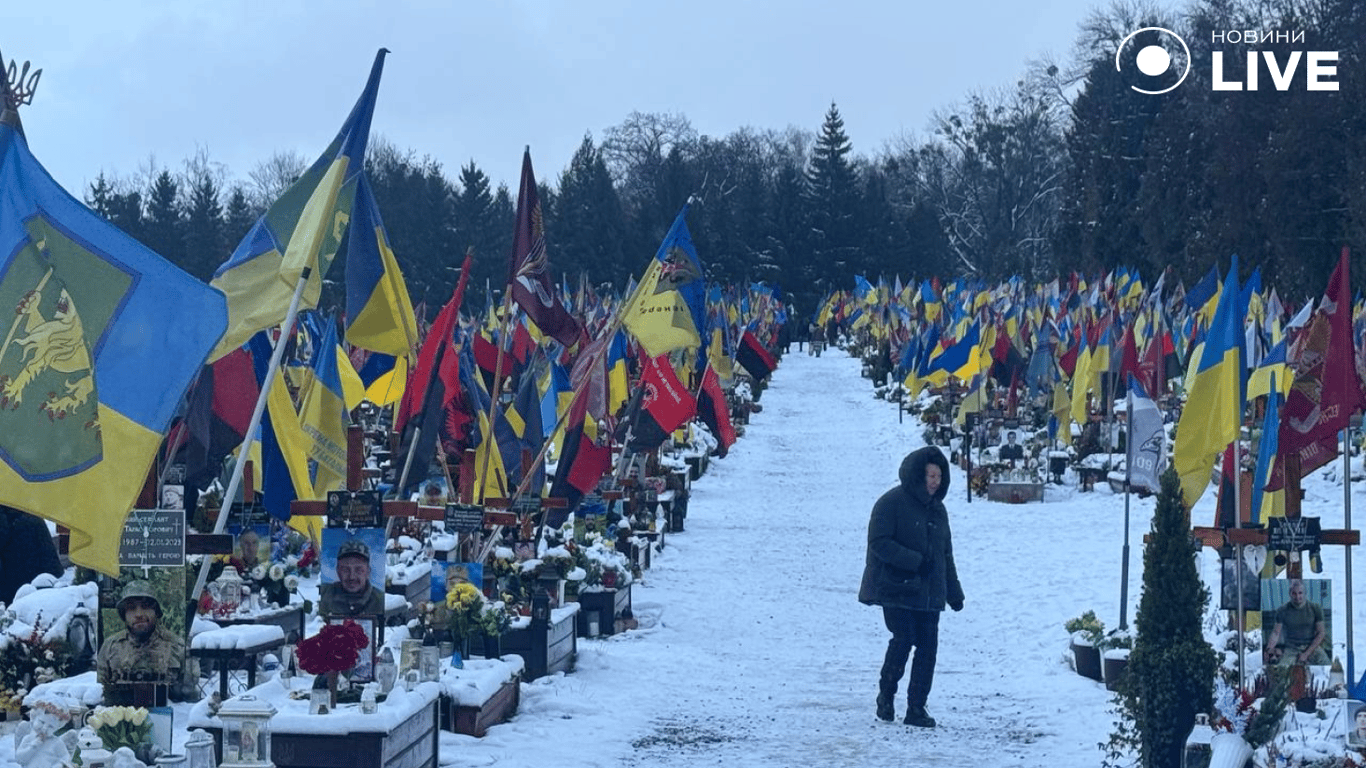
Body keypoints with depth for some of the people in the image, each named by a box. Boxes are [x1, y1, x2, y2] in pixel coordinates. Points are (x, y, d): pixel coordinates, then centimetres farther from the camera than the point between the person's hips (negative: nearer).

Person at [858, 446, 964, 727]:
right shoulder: (892, 503, -7)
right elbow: (879, 543, -14)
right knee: (903, 639, -15)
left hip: (929, 593, 6)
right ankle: (886, 695, 8)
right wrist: (915, 561, -20)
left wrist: (954, 592, 19)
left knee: (928, 646, -1)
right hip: (896, 590, -6)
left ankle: (917, 708, 8)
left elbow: (945, 554, 23)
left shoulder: (937, 509, 15)